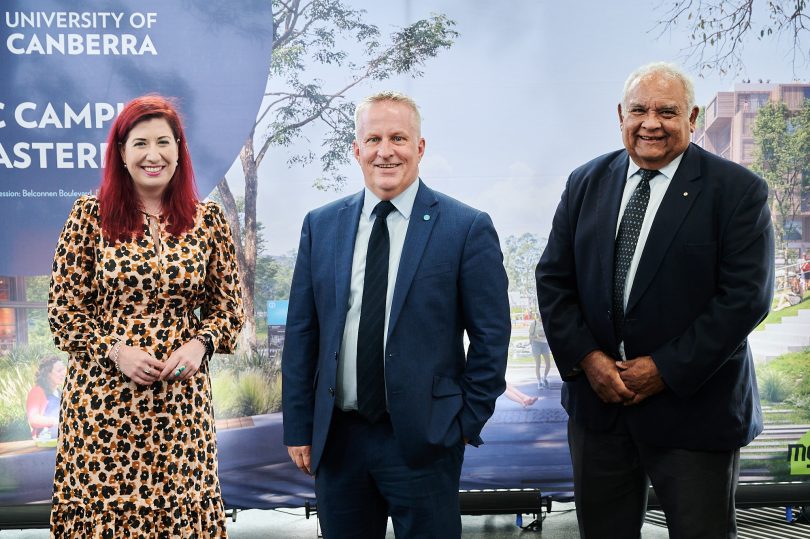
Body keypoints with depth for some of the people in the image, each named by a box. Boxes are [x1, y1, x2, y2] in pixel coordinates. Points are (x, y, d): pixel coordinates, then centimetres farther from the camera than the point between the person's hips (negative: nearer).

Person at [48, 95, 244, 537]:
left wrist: (200, 343, -7)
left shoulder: (208, 220, 5)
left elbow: (227, 306, 11)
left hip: (181, 398, 2)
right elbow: (63, 307, 1)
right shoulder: (90, 215, 1)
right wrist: (116, 351, -11)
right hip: (102, 397, -1)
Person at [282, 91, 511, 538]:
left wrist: (468, 421, -3)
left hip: (424, 439, -3)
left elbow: (491, 335, -2)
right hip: (336, 437, 3)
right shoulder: (321, 226, 6)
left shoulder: (467, 228, -5)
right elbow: (301, 333, 7)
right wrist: (298, 427, 5)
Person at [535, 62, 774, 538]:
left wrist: (666, 369, -16)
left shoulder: (738, 190, -8)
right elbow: (553, 279, 5)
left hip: (693, 406, -4)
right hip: (597, 397, 4)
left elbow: (746, 296, -14)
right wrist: (585, 357, -8)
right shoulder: (586, 183, 6)